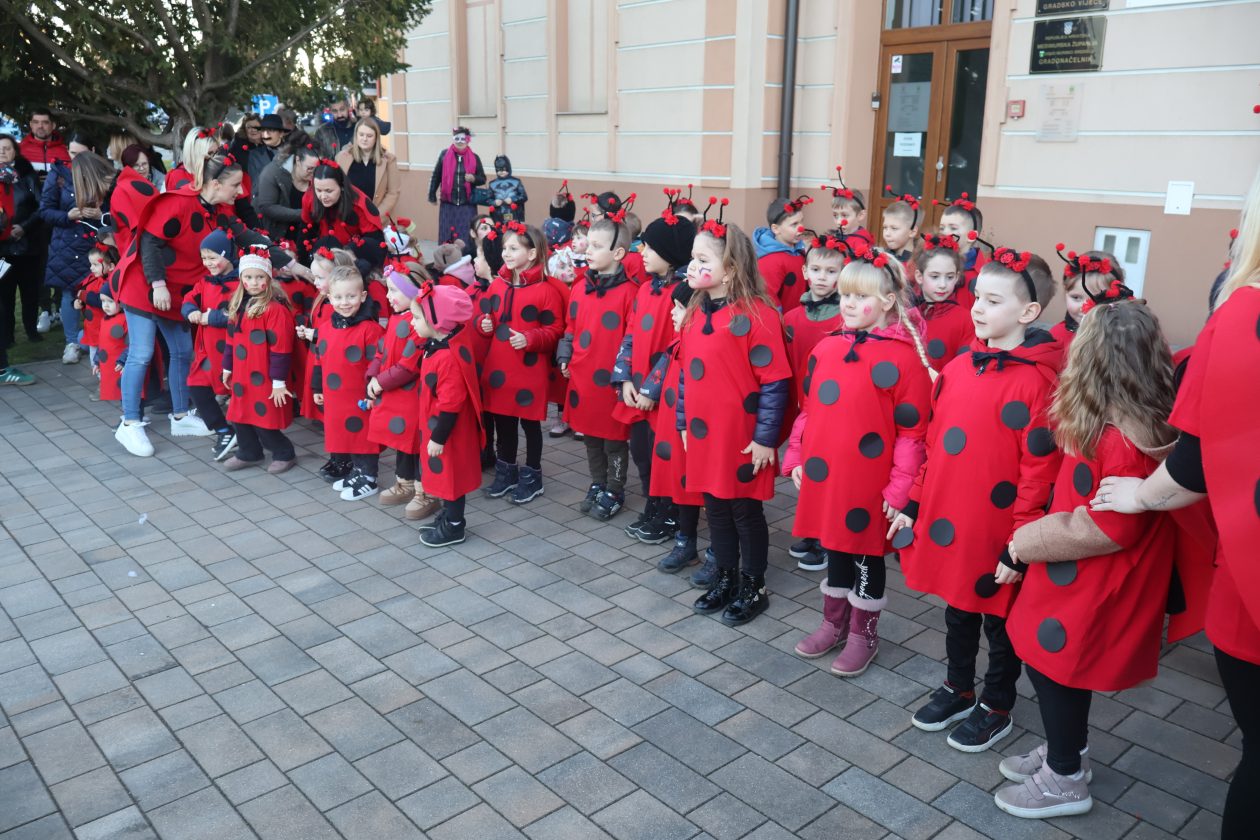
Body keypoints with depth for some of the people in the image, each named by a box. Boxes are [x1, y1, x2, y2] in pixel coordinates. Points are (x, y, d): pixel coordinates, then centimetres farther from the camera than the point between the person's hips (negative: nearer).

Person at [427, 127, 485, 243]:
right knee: (447, 235, 2)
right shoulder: (444, 155, 1)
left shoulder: (474, 158, 2)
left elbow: (483, 179, 7)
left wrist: (473, 178, -15)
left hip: (467, 204, 0)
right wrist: (432, 196, 8)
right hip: (448, 204, 0)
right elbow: (436, 176, 7)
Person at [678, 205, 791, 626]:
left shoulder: (755, 314, -17)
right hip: (703, 436, 7)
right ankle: (725, 579, 35)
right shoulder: (697, 312, 6)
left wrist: (765, 438, -15)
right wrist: (683, 422, 13)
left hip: (742, 437, -7)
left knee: (745, 510, 8)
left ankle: (753, 588, 25)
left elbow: (775, 382, -16)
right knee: (715, 506, 17)